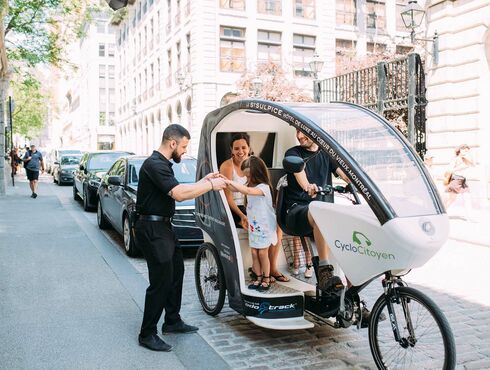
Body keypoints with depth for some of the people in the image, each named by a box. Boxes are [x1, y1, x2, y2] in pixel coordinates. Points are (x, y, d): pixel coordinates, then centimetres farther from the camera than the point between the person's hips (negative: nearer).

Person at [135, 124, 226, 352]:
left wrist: (204, 181, 9)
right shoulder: (155, 164, -19)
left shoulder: (163, 164, 14)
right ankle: (147, 335, 7)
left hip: (163, 227, 11)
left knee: (176, 272, 19)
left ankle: (172, 321, 33)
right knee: (161, 281, -6)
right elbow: (179, 194, -29)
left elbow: (178, 191, 16)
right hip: (152, 229, -11)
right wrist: (210, 185, -20)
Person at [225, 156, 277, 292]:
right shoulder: (251, 185, 4)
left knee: (263, 253, 1)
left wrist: (230, 181, -35)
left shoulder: (264, 187, -21)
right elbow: (236, 188, 5)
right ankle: (259, 278, 21)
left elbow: (247, 191, -37)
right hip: (253, 225, 7)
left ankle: (266, 279, 15)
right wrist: (225, 180, -12)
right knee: (254, 253, 9)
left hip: (265, 226, -7)